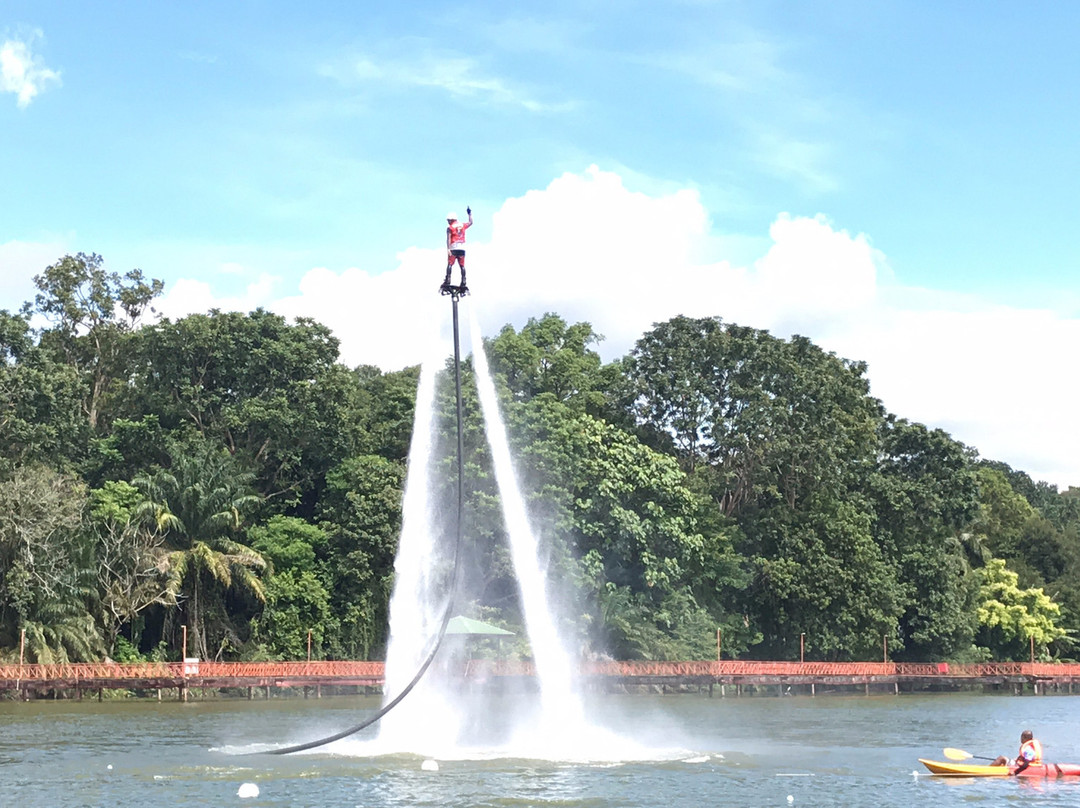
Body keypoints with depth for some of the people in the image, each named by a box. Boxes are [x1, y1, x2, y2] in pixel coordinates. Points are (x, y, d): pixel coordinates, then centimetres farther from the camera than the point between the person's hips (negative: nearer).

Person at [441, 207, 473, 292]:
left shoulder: (450, 227, 0)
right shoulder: (462, 225, 12)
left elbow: (448, 238, -9)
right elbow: (470, 223, 29)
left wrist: (448, 249, -14)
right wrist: (470, 213, 39)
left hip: (453, 248, -4)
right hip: (462, 247, 4)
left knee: (450, 264, -4)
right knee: (462, 266, 6)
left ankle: (447, 282, -13)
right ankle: (463, 283, 2)